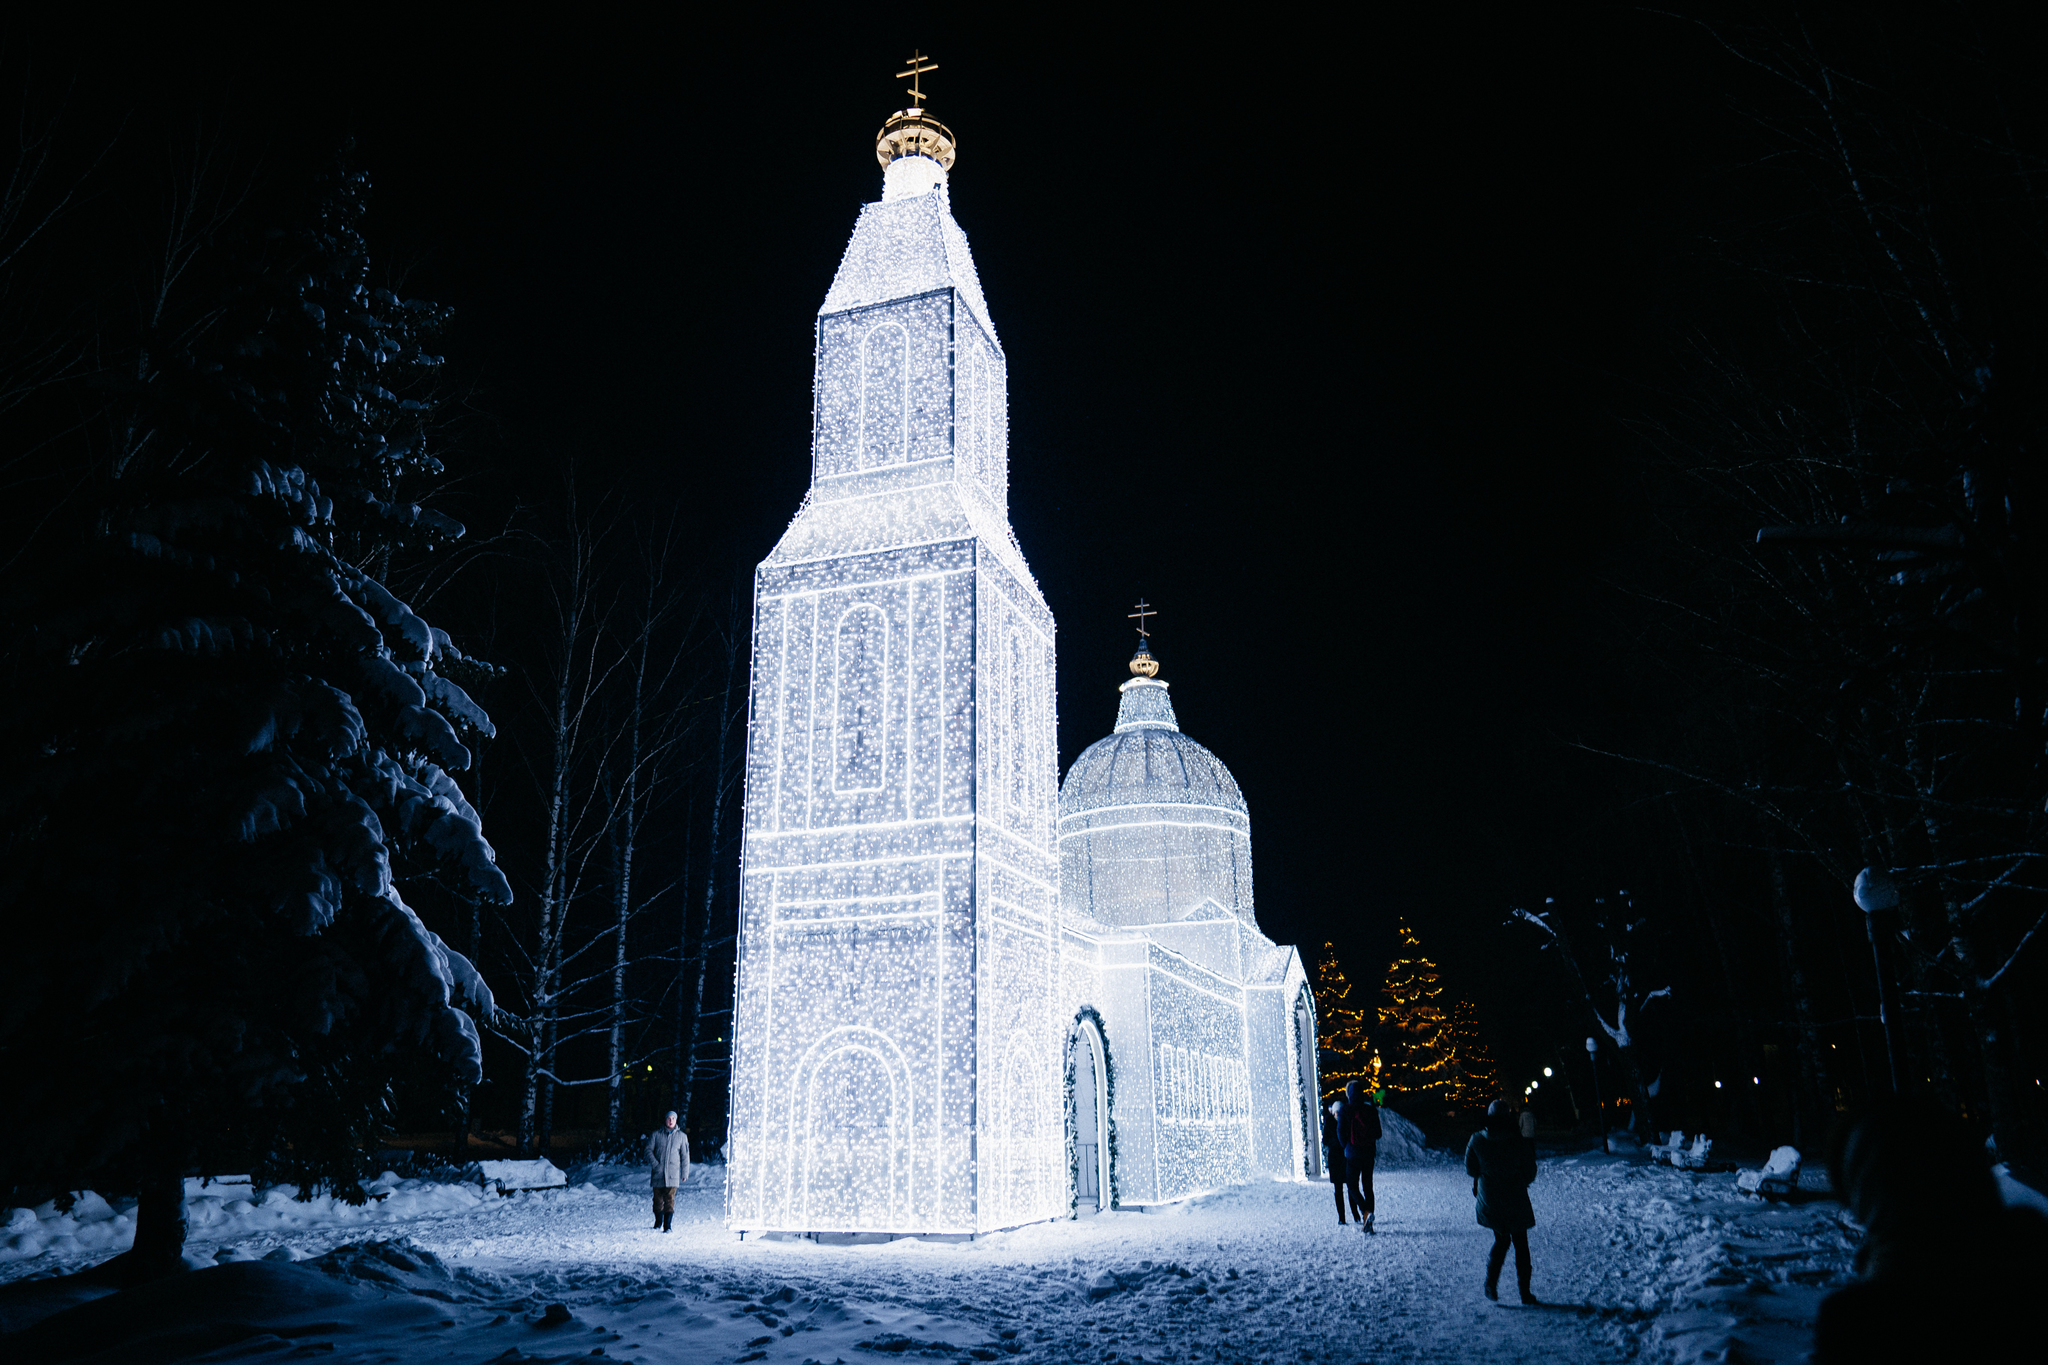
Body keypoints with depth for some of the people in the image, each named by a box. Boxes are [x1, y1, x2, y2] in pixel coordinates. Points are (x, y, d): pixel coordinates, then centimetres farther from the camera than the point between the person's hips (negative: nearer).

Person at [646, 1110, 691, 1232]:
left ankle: (668, 1226, -7)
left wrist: (685, 1173, 9)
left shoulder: (681, 1136, 7)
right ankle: (658, 1223, 26)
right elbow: (648, 1150, 4)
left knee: (670, 1200, -9)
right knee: (658, 1199, 8)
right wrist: (655, 1164, -10)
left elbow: (685, 1156, 11)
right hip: (658, 1173, 1)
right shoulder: (656, 1134, 5)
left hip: (672, 1174, -1)